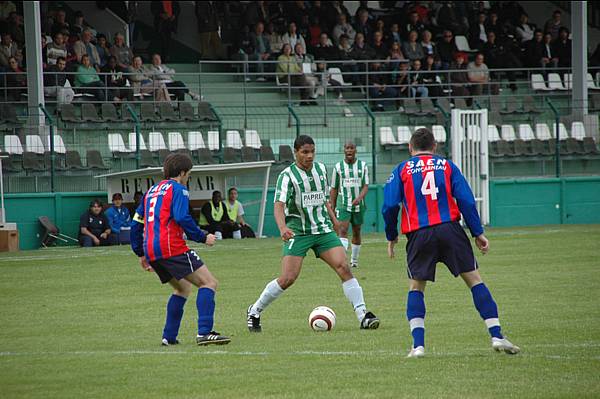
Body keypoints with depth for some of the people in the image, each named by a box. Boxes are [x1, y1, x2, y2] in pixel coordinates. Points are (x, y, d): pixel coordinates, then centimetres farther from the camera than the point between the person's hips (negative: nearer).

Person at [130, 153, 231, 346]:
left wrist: (141, 254, 29)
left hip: (152, 252, 9)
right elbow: (182, 218, -16)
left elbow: (136, 223, 24)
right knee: (209, 283, -7)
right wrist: (203, 238, -7)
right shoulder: (177, 189, 0)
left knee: (183, 288, 24)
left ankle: (169, 337, 15)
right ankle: (204, 333, -22)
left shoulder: (151, 191, 24)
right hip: (172, 248, -9)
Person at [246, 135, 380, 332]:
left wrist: (333, 219, 21)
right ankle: (254, 312, 8)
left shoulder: (321, 169, 8)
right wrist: (283, 228, -38)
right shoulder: (287, 175, -10)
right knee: (287, 278, -12)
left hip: (323, 229, 4)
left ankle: (363, 315, -10)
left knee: (343, 267, -12)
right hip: (298, 232, -4)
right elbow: (279, 205, -22)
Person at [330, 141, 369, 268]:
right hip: (343, 204, -1)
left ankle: (354, 260, 24)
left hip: (358, 205, 1)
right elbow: (334, 189, 8)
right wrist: (332, 209, 5)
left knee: (356, 232, 10)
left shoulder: (363, 166, 3)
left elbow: (365, 186, -4)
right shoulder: (338, 167, 3)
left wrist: (359, 198, -24)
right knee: (342, 230, -17)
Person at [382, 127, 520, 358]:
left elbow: (389, 206, 2)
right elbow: (466, 200, 4)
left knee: (416, 287, 13)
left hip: (419, 235, 0)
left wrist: (391, 237, 14)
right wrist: (478, 233, 8)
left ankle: (418, 345, -1)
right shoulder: (447, 166, 12)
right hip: (450, 230, 0)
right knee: (474, 279, 7)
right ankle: (496, 336, -1)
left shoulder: (401, 170, 11)